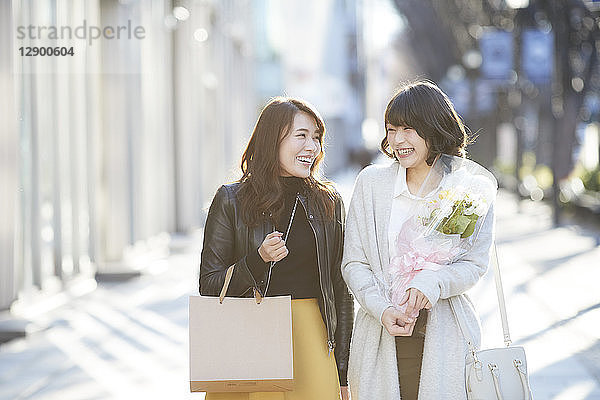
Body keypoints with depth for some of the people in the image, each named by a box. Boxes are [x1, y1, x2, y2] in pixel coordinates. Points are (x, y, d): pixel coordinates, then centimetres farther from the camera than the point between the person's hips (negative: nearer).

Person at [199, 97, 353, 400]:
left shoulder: (328, 202, 6)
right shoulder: (231, 201, -1)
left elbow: (341, 291, 8)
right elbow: (209, 287, -1)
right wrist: (258, 259, -19)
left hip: (310, 339, 2)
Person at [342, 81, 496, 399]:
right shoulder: (371, 182, 5)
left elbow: (475, 263, 0)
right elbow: (353, 263, 4)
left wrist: (431, 283, -19)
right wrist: (382, 309, -13)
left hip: (444, 333, -1)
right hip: (381, 334, 1)